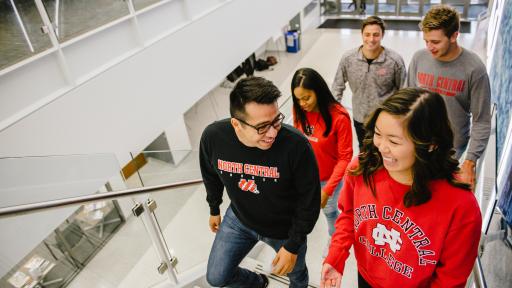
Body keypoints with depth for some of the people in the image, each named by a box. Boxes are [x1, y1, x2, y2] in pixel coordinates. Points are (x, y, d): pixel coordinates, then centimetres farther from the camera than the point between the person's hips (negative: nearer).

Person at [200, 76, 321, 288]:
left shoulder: (296, 145, -36)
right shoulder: (213, 137, -25)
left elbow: (309, 200, -20)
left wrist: (293, 245, -13)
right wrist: (214, 209, 13)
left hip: (286, 229, -2)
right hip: (239, 219, 3)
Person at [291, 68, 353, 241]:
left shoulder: (339, 117, -27)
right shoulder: (299, 111, -14)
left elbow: (345, 157, -20)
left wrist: (328, 189, -24)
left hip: (328, 178, -2)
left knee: (329, 210, 22)